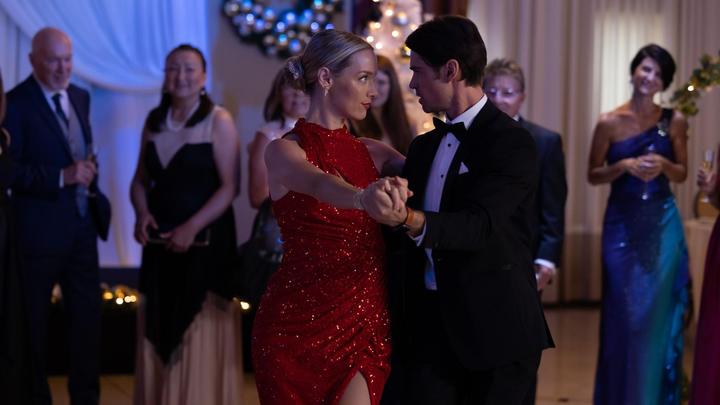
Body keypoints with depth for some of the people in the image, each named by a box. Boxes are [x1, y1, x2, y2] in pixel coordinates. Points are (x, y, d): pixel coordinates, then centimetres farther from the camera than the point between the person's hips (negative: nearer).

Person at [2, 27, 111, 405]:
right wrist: (61, 177, -25)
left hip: (82, 224, 6)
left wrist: (88, 179, 7)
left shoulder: (80, 97, 10)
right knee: (33, 321, 7)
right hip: (39, 228, -6)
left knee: (88, 316, 9)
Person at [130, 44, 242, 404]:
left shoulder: (218, 121, -5)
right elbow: (141, 179, 16)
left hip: (206, 240, -5)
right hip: (161, 240, 5)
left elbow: (229, 187, -11)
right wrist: (142, 213, -5)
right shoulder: (154, 121, 11)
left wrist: (192, 228, -18)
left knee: (201, 337, -3)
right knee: (159, 333, 6)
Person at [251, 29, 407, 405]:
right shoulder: (285, 151, -9)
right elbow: (318, 184, -30)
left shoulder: (371, 152, 10)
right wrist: (363, 196, -51)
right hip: (301, 322, -4)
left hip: (366, 323, 4)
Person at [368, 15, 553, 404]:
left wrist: (411, 220, -39)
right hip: (431, 324, 6)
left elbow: (480, 225, -23)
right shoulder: (423, 147, 15)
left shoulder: (512, 143, -9)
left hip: (495, 326, -6)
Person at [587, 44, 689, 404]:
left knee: (658, 315, 3)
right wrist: (625, 165, -14)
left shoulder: (674, 121, 2)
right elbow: (593, 175, 2)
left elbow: (681, 174, 8)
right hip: (622, 224, -1)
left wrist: (663, 165, -12)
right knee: (622, 314, 3)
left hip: (662, 225, 1)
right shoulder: (609, 122, -2)